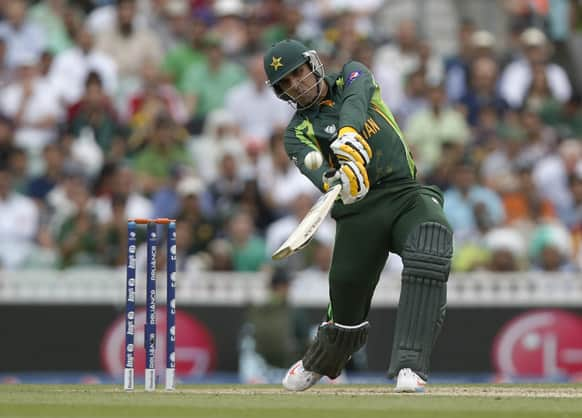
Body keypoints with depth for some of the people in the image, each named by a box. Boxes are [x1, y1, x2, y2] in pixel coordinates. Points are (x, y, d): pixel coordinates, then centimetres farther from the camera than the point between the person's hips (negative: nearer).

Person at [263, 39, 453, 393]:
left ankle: (410, 365, -36)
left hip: (407, 194, -1)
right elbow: (314, 168, -17)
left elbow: (356, 102, -16)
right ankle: (319, 363, 36)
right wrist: (333, 181, -42)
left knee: (430, 250, -31)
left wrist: (349, 136, -39)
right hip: (358, 209, 1)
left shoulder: (353, 76, 10)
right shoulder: (298, 132, 6)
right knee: (347, 310, 1)